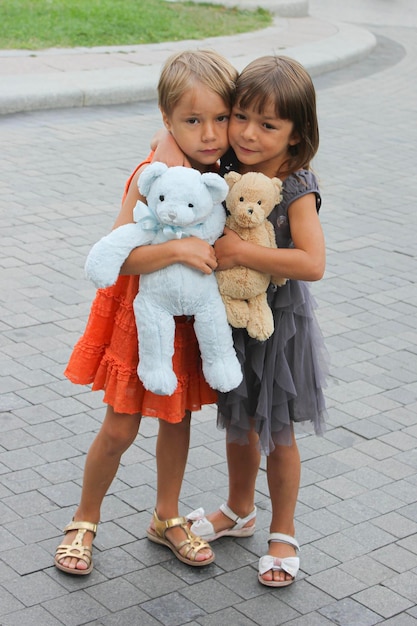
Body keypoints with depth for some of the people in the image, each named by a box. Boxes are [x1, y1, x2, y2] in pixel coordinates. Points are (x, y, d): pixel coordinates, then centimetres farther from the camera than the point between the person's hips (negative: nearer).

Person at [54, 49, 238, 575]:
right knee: (120, 428, 4)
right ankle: (84, 521, 27)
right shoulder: (152, 177, -24)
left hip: (193, 317, 5)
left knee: (178, 416, 18)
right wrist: (178, 249, -42)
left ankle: (166, 519, 38)